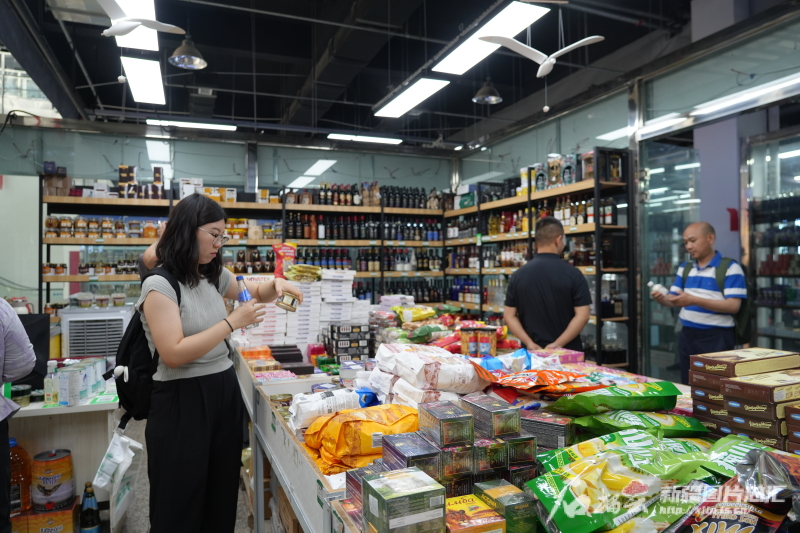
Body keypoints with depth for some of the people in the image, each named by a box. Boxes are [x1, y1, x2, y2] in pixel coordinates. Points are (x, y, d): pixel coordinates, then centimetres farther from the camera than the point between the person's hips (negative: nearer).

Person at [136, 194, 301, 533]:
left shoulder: (214, 276, 6)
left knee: (222, 497, 17)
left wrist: (275, 286, -1)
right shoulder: (159, 285, -15)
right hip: (182, 400, -7)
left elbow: (254, 292, 22)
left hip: (224, 391, 7)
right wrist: (232, 322, -23)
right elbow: (173, 354, -22)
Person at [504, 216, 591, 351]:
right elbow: (582, 316, -13)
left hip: (533, 353, 2)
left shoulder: (518, 275, -1)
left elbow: (509, 316, -2)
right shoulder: (572, 274, -8)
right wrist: (558, 344, -14)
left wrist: (529, 344, -8)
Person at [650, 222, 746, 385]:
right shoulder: (684, 268, 12)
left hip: (716, 337, -6)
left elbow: (733, 306, -16)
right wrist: (662, 299, -12)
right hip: (687, 335, 6)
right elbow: (673, 299, 13)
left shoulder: (730, 268, -7)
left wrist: (694, 300, -27)